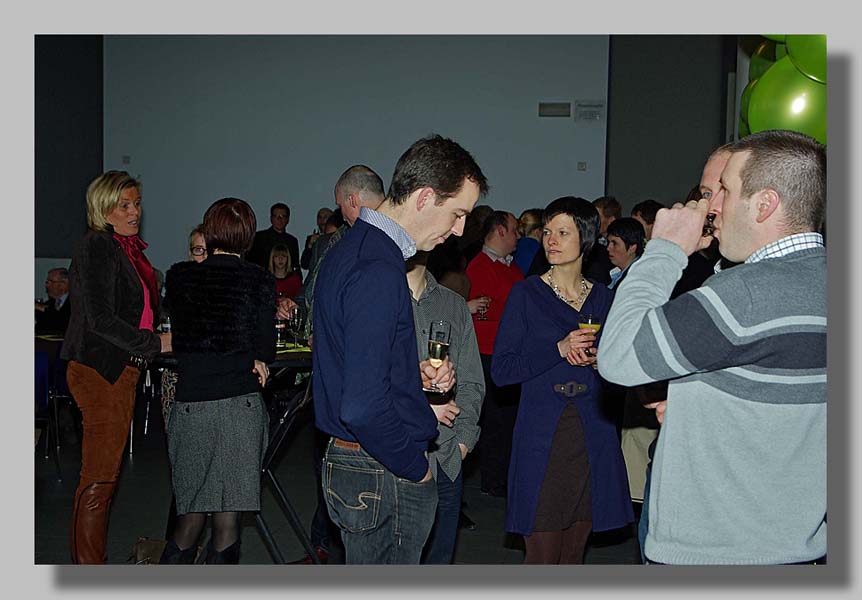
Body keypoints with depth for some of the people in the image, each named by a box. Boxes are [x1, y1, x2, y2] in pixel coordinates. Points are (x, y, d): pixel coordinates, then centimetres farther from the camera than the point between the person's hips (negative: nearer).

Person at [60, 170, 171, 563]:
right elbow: (101, 319, -19)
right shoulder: (97, 247, -12)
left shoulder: (127, 248, 16)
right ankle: (89, 569, 3)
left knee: (104, 474, 14)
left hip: (120, 371, 9)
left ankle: (90, 560, 24)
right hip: (102, 372, -9)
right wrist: (156, 343, -14)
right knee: (99, 478, -4)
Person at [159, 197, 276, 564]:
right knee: (227, 520, 4)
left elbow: (179, 341, 16)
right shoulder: (259, 281, -1)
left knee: (191, 516, 13)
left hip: (189, 406, 2)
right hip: (240, 406, -2)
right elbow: (265, 350, -2)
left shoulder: (178, 277, 6)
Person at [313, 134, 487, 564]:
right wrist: (416, 467, -14)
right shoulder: (378, 271, -23)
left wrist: (414, 373, 6)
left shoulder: (350, 250, 10)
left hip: (346, 461, 10)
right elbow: (363, 407, -29)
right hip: (385, 478, -10)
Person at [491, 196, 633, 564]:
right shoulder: (526, 294, 1)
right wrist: (559, 349, -14)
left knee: (574, 554, 10)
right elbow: (501, 370, -6)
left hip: (592, 438, 3)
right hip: (540, 436, -3)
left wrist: (598, 359, -5)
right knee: (542, 557, -3)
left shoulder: (603, 299, 9)